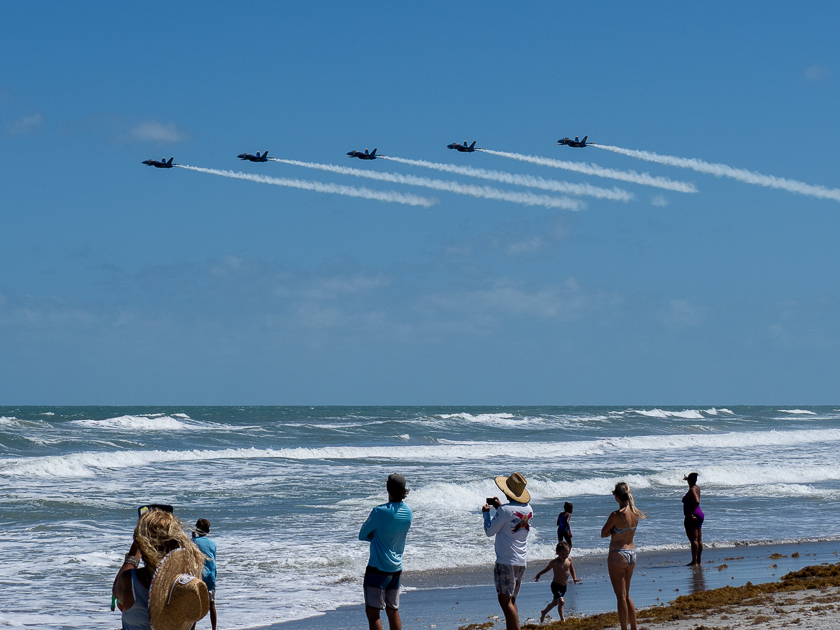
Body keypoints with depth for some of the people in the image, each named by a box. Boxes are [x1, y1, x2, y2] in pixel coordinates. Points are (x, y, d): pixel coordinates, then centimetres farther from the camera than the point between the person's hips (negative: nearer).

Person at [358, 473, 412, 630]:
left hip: (378, 568, -7)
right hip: (396, 568, 7)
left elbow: (362, 535, -5)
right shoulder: (408, 512, 4)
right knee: (393, 611, 14)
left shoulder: (380, 511, -16)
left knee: (372, 612, -5)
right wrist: (376, 535, 3)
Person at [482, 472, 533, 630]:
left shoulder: (505, 510, -17)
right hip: (521, 562, 8)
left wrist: (486, 513, 8)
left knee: (505, 601, -6)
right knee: (511, 601, 17)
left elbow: (489, 531, -7)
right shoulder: (528, 509, 6)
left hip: (505, 561, -8)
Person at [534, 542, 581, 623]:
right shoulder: (554, 562, -17)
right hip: (556, 585, -7)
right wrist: (539, 575, 9)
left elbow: (571, 568, 17)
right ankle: (562, 619, -25)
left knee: (555, 602, 23)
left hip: (564, 586, 7)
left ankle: (544, 612, 46)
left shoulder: (569, 560, -2)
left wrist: (574, 578, 12)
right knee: (561, 601, -24)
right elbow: (546, 569, -1)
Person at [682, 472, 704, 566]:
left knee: (693, 540, -11)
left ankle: (694, 561, -15)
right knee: (699, 540, 11)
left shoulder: (692, 490, -15)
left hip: (692, 517, -10)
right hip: (699, 515, 10)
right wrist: (687, 479, 37)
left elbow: (697, 502, -31)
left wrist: (691, 513, -25)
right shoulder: (697, 488, 11)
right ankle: (699, 561, 16)